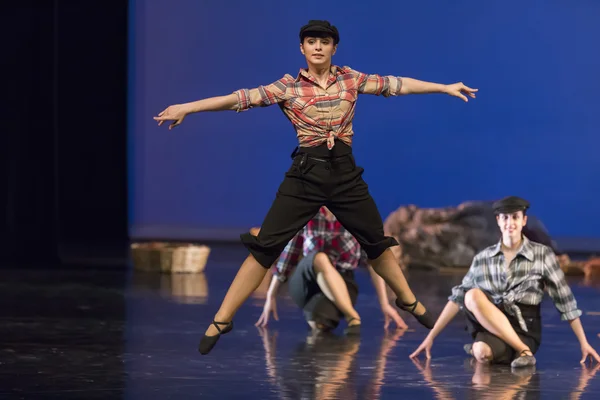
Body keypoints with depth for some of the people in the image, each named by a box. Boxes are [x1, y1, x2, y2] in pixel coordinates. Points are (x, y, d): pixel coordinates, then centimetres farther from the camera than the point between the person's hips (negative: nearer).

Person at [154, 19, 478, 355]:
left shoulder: (351, 78, 5)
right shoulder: (288, 86, -2)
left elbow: (396, 84, 6)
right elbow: (243, 98, -8)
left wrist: (444, 87, 7)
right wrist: (186, 108, -15)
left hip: (345, 171, 2)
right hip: (306, 173, -2)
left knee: (376, 241, 14)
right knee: (265, 246, -6)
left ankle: (409, 302, 38)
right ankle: (222, 320, 0)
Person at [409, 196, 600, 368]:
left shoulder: (543, 254, 1)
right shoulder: (483, 258, 9)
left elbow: (565, 300, 4)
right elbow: (458, 298, 12)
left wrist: (584, 343, 3)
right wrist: (431, 337, 8)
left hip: (524, 329, -4)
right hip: (490, 325, 4)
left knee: (482, 353, -38)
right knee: (472, 295, -32)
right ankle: (523, 351, -23)